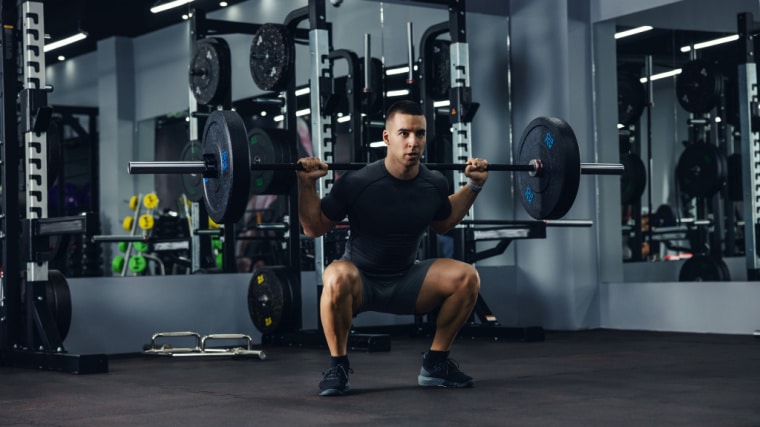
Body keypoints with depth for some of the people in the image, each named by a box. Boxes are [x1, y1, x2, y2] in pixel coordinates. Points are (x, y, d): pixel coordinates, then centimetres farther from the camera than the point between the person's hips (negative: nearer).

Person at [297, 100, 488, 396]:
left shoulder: (434, 185, -7)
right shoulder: (358, 183, -20)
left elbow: (442, 224, 16)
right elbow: (313, 228, -9)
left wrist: (474, 185, 9)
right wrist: (307, 185, -23)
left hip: (406, 280, 4)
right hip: (360, 281, -4)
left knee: (466, 277, -19)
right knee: (338, 277, -39)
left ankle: (435, 364, 0)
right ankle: (338, 366, -17)